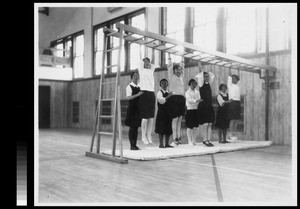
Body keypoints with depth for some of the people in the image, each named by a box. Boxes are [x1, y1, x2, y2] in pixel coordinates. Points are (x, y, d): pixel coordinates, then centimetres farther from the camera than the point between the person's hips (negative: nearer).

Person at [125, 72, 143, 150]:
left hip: (138, 109, 7)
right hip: (132, 109, -7)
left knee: (136, 127, 8)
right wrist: (137, 94, -25)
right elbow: (128, 97, -18)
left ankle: (135, 145, 14)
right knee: (132, 127, -5)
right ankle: (132, 146, 0)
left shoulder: (139, 87, 15)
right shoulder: (129, 86, -6)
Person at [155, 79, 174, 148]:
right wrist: (168, 97, -29)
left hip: (168, 112, 6)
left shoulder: (169, 93, 15)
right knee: (161, 129, -4)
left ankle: (167, 144, 14)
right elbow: (161, 100, -20)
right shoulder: (159, 93, -4)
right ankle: (161, 144, 1)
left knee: (168, 129, 7)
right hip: (161, 113, -6)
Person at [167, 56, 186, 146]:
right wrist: (170, 58, 5)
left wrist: (182, 61, 31)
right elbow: (170, 66, 0)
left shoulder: (181, 77, 18)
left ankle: (179, 138, 10)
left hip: (181, 98, 6)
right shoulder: (172, 76, 3)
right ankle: (175, 139, -4)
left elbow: (182, 69, 31)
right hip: (174, 98, -6)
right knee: (175, 119, -6)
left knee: (179, 120, 7)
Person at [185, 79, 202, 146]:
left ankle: (194, 140, 17)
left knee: (195, 126, 8)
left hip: (196, 110, 5)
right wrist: (196, 101, -33)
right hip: (190, 110, -5)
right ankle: (190, 141, 8)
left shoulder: (197, 92, 12)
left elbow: (199, 100, 10)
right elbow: (189, 100, -19)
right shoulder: (188, 92, -5)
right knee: (189, 127, -1)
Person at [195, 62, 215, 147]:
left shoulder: (209, 83, 14)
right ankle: (205, 140, 0)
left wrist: (208, 73, 19)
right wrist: (200, 67, -18)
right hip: (203, 105, -7)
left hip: (210, 106, 7)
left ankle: (208, 140, 11)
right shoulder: (201, 83, -3)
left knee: (210, 124, 6)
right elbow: (200, 76, -17)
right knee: (205, 124, -6)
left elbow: (212, 75, 28)